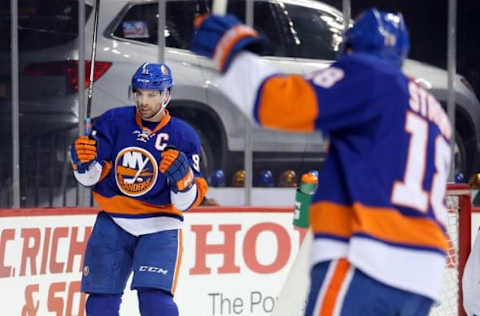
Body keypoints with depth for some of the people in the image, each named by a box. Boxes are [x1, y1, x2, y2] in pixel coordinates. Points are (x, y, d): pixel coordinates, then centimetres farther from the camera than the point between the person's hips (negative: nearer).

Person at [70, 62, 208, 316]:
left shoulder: (183, 136, -6)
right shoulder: (114, 121, -3)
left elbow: (186, 203, -7)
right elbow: (90, 178, 0)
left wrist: (181, 176, -27)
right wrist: (83, 162, -22)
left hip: (159, 227, -2)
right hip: (112, 221, 3)